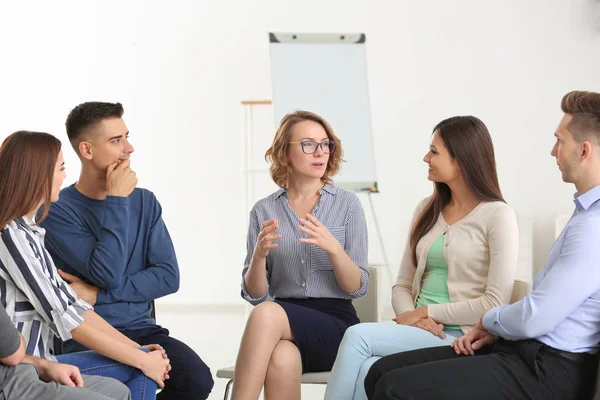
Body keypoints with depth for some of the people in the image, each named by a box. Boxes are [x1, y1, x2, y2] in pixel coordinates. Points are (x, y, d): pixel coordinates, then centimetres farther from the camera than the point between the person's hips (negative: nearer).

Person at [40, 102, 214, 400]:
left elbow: (169, 277, 0)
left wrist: (98, 294, -10)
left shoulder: (145, 202, 9)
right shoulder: (57, 211, -6)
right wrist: (116, 202, -13)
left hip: (141, 329, 5)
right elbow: (110, 275, -16)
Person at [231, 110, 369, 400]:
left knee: (267, 314, -32)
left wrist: (332, 247, -20)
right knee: (281, 360, -36)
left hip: (335, 322, -1)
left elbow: (358, 288, -1)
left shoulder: (347, 204, 3)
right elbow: (254, 295, 6)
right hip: (283, 324, 1)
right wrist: (259, 254, -14)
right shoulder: (264, 211, 8)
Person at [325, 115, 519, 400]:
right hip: (418, 331, 5)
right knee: (367, 371, -30)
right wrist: (411, 316, -8)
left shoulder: (497, 215, -5)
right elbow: (402, 285, 14)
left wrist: (428, 311, -11)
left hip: (460, 337, -5)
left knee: (357, 336, -25)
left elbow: (495, 303, -12)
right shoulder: (427, 210, 14)